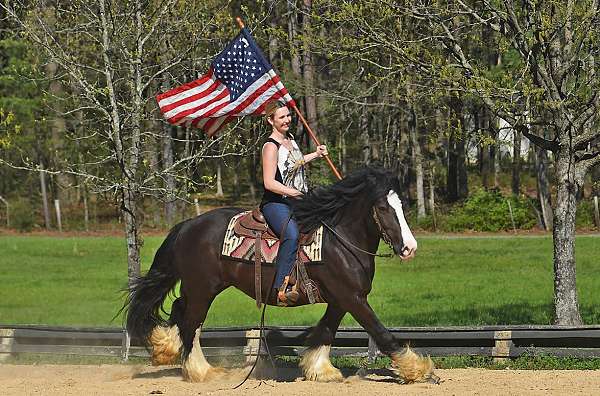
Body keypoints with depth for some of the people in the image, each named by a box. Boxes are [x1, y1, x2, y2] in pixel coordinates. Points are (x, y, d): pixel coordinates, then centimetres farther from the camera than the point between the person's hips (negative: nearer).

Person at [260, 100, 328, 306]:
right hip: (275, 204, -9)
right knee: (292, 234, -36)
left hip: (297, 203, 9)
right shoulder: (271, 146, -12)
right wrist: (297, 193, -20)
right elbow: (270, 183, -19)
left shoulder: (290, 138, 16)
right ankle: (282, 287, -41)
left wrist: (316, 154, 39)